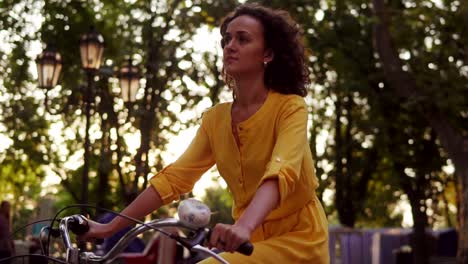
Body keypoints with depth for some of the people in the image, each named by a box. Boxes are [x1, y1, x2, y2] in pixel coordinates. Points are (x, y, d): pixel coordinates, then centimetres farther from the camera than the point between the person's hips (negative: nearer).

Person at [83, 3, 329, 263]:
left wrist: (243, 227, -48)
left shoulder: (290, 107, -13)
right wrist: (111, 226, -7)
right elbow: (173, 178, 0)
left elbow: (281, 172, -30)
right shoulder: (215, 119, 4)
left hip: (297, 238, -5)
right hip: (255, 242, 5)